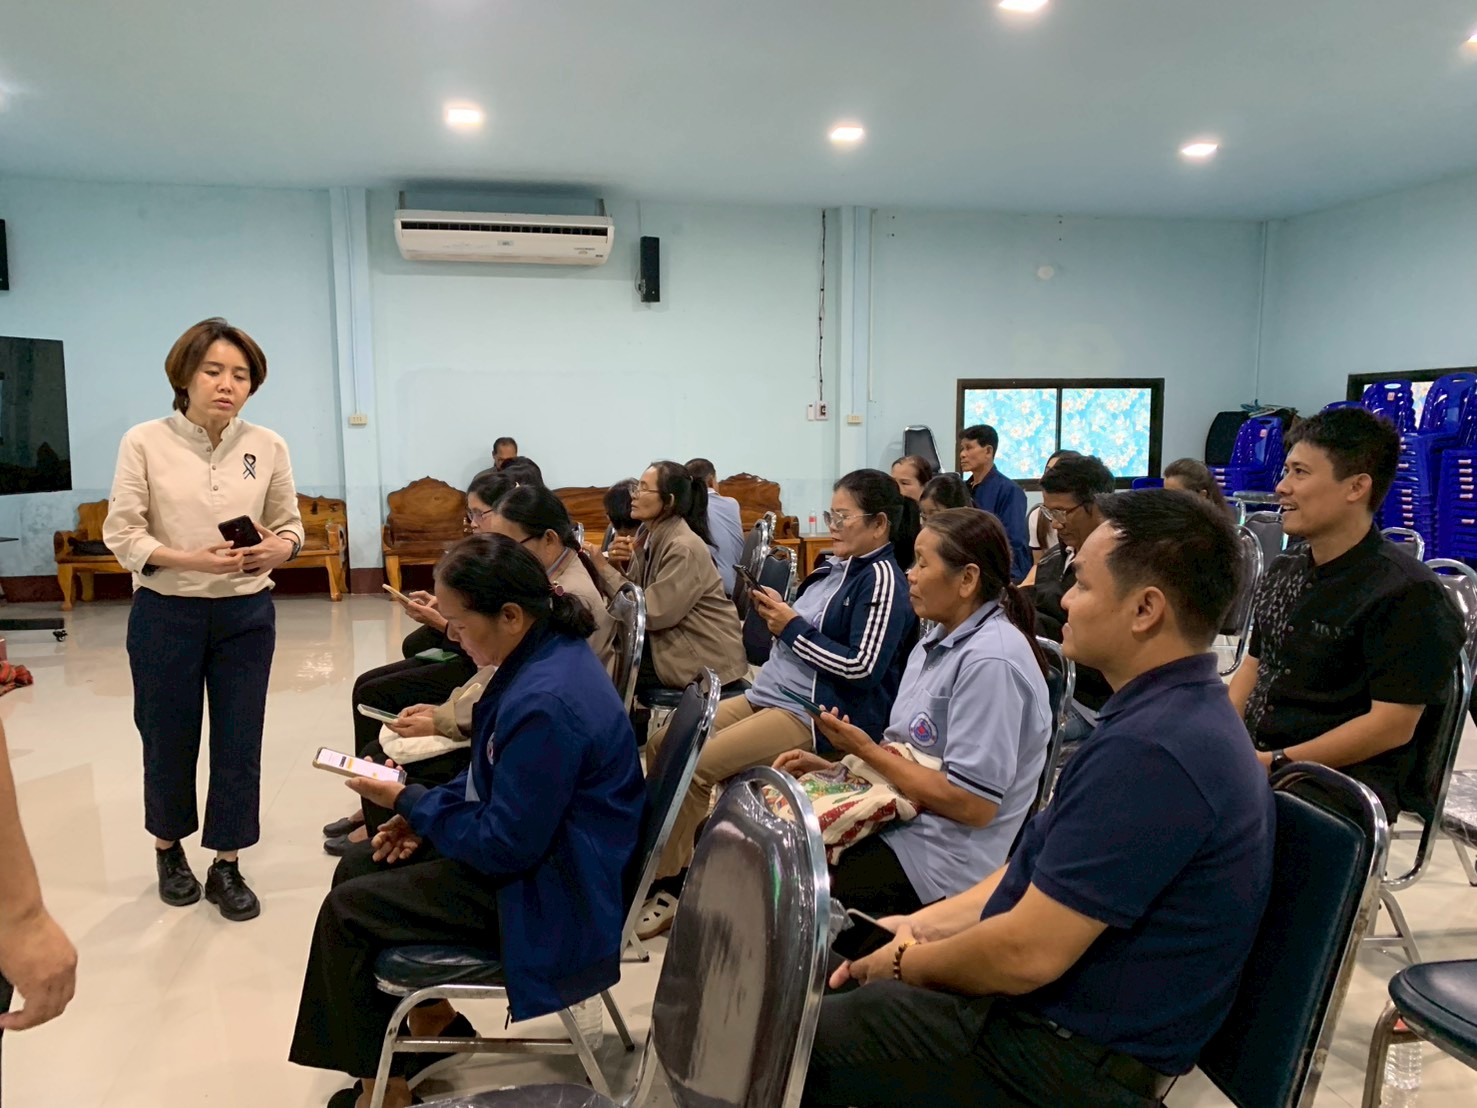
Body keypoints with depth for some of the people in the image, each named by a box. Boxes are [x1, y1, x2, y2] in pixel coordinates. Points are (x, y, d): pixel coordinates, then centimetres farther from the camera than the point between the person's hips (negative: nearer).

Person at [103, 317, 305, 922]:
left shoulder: (268, 446, -2)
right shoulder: (145, 443, -8)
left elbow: (289, 527, 5)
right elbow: (122, 535, -8)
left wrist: (275, 551, -18)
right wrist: (191, 560, -22)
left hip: (246, 616, 2)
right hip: (165, 616, -1)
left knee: (239, 743, 7)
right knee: (168, 740, 14)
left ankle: (227, 866, 24)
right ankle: (169, 850, 39)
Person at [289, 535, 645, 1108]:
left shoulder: (545, 704, -33)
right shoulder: (547, 652, -1)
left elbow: (505, 846, -25)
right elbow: (494, 775, 14)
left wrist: (408, 802, -13)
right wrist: (424, 813, 3)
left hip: (544, 890, -10)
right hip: (532, 839, 10)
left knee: (345, 912, -3)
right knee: (356, 867, 13)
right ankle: (433, 1023, 25)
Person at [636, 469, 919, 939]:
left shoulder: (882, 579, -11)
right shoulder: (833, 569, 15)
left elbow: (861, 667, -21)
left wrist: (792, 627, -14)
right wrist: (776, 616, 2)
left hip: (812, 715, -10)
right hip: (764, 695, 10)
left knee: (693, 768, -21)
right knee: (663, 743, 5)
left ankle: (671, 883, -3)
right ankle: (670, 858, 12)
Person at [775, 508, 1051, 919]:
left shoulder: (991, 662, -22)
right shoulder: (940, 640, 9)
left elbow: (972, 804, -25)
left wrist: (867, 750, -16)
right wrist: (831, 766, 3)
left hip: (942, 861, -9)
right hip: (896, 821, 9)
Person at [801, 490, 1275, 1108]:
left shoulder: (1150, 750, -30)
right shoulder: (1179, 710, 6)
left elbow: (1028, 953, -27)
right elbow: (1046, 871, 12)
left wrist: (907, 963, -8)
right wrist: (923, 924, 5)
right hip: (1068, 1013, 10)